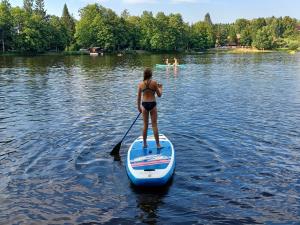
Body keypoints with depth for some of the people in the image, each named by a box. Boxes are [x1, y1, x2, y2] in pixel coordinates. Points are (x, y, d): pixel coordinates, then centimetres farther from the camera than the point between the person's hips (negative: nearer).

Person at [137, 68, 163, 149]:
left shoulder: (140, 84, -1)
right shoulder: (154, 83, -8)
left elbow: (139, 97, 4)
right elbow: (159, 95, -2)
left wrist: (138, 107, 16)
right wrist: (160, 88, 17)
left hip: (144, 105, 2)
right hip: (152, 104, -2)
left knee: (145, 125, 13)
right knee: (154, 125, 4)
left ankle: (145, 144, 19)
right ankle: (158, 144, 8)